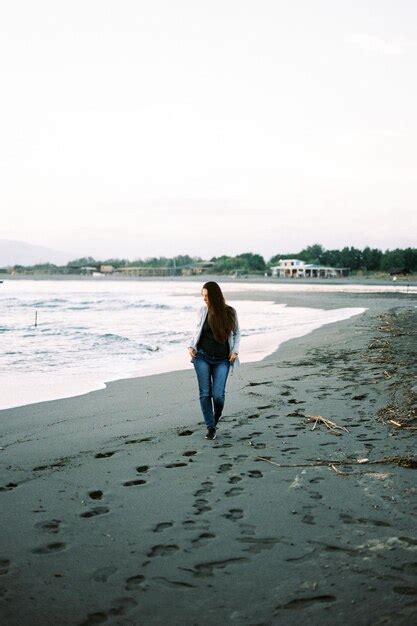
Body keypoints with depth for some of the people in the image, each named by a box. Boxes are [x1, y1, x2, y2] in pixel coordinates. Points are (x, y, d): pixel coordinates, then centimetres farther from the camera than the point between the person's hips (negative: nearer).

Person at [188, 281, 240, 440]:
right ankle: (211, 427, 10)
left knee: (218, 394, -9)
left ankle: (217, 413, 26)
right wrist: (191, 346, 1)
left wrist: (235, 350, -2)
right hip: (202, 357, 1)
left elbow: (236, 333, 10)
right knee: (205, 393, -2)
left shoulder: (229, 312, -1)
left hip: (222, 360, -1)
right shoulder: (203, 311, 2)